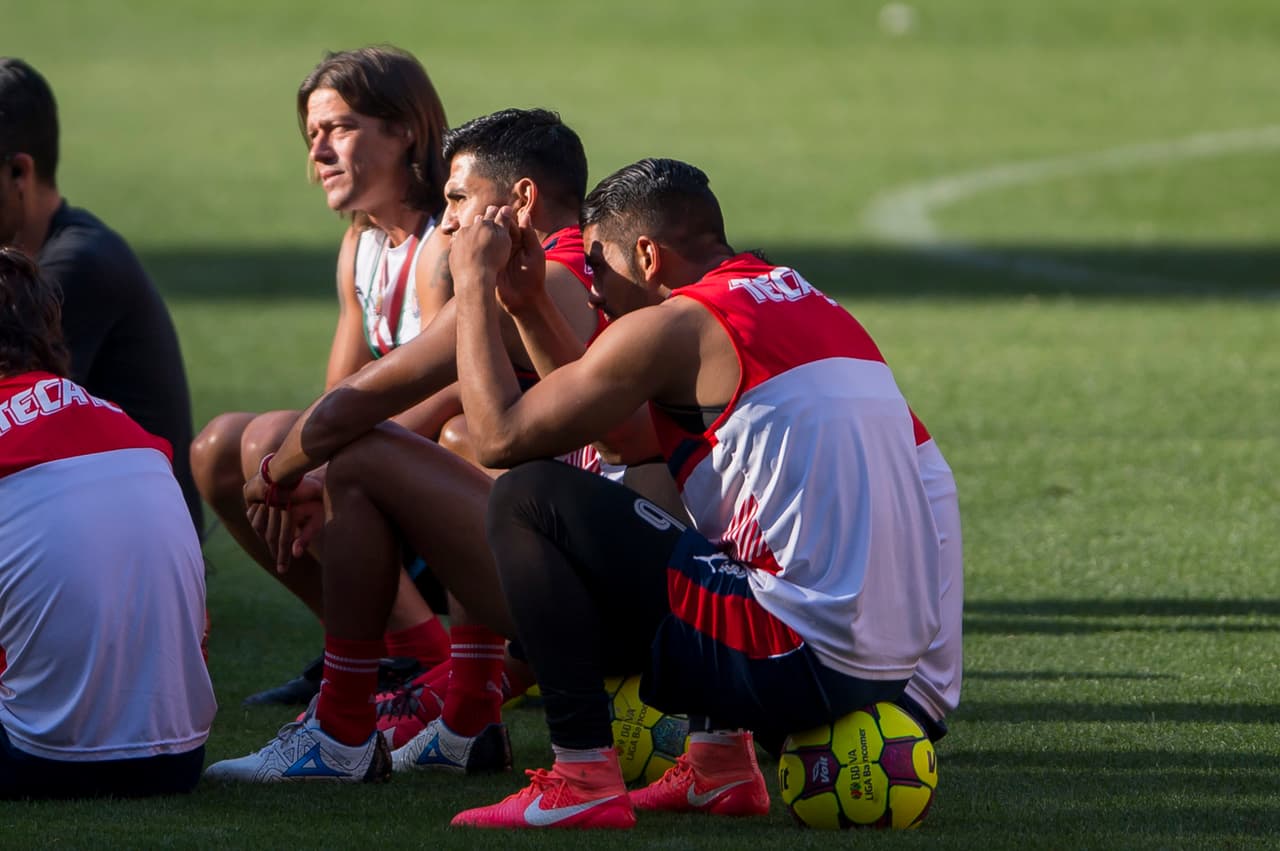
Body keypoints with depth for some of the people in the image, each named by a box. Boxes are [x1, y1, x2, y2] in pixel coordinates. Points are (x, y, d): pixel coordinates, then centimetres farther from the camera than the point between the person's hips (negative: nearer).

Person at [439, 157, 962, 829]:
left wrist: (474, 287, 8)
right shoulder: (801, 301, 18)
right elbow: (628, 440, 28)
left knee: (527, 500, -2)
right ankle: (720, 763, 24)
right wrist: (525, 304, 25)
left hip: (801, 662, -9)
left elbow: (500, 436, -3)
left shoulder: (677, 325, -8)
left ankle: (582, 780, -5)